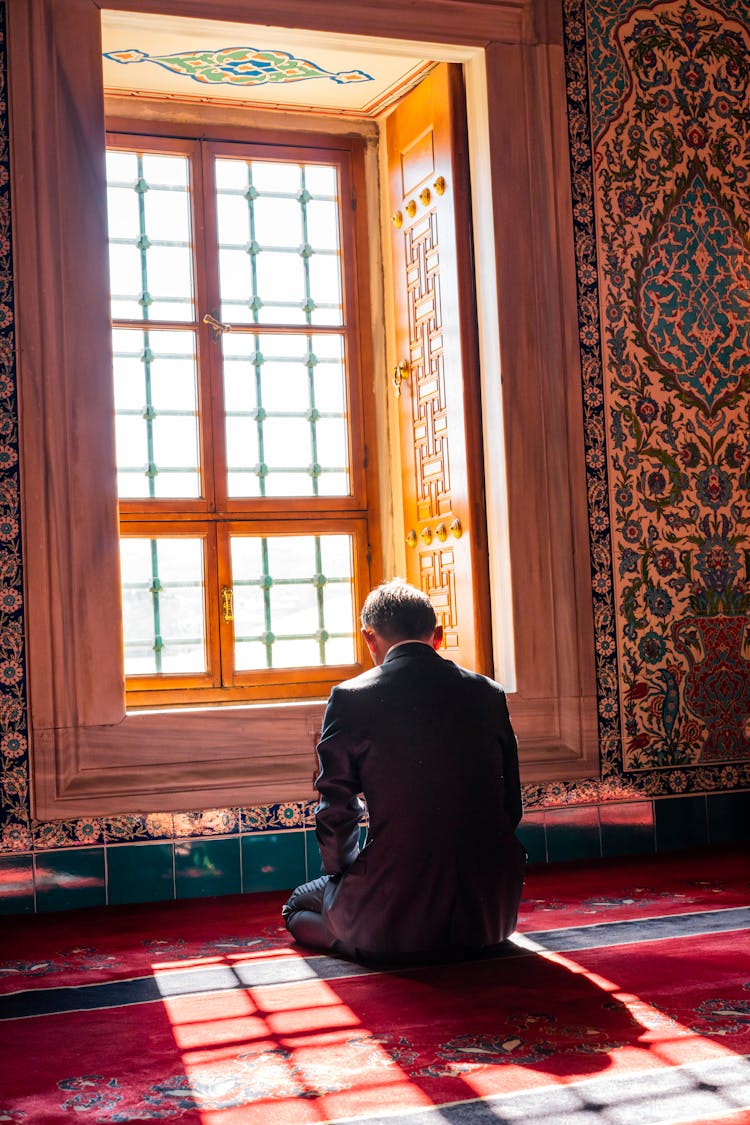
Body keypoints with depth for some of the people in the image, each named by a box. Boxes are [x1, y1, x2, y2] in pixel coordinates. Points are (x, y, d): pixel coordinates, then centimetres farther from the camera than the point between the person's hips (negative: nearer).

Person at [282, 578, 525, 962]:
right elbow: (510, 806, 10)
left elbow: (335, 812, -1)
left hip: (394, 917, -5)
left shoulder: (350, 698, -6)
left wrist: (344, 874, 17)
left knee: (298, 906, 25)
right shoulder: (488, 693, 4)